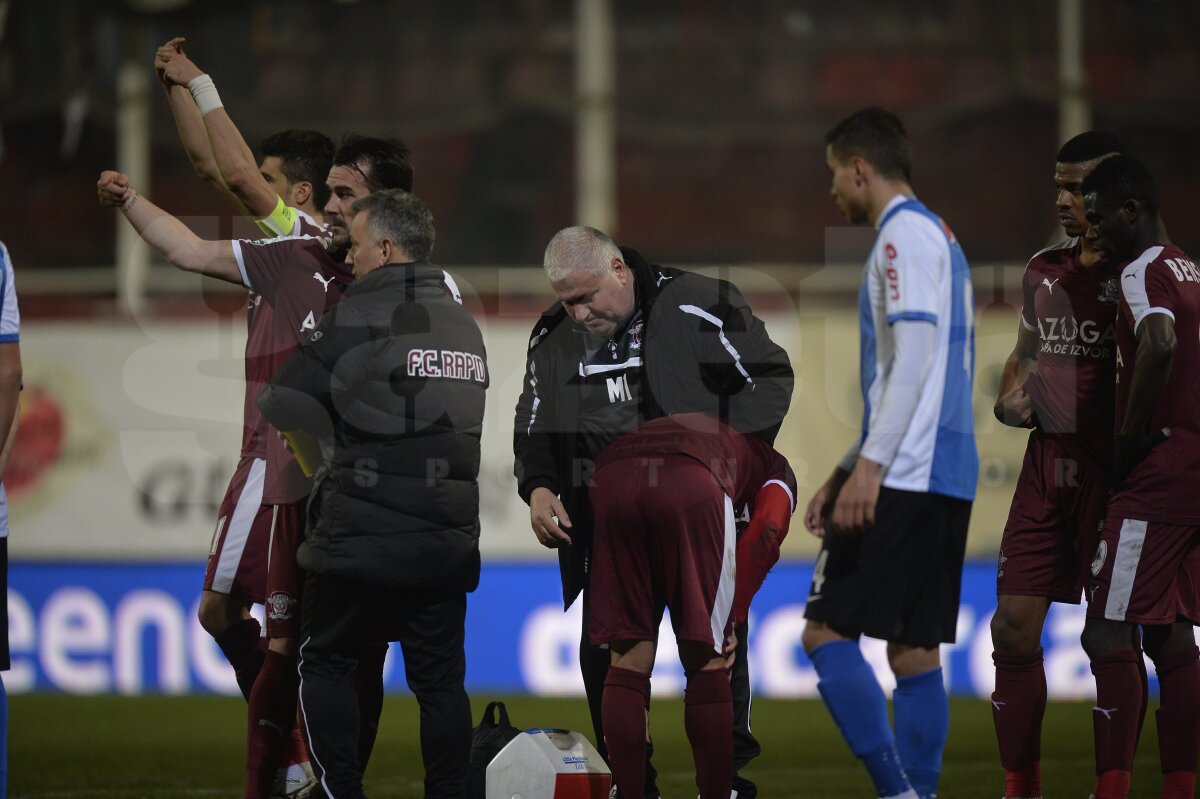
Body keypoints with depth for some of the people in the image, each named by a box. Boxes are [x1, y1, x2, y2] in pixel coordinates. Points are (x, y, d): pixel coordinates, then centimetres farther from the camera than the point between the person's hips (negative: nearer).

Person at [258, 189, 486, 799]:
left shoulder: (357, 317, -9)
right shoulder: (465, 327, 12)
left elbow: (284, 409, -7)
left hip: (361, 539, -5)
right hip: (448, 542, 5)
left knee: (324, 664, 8)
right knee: (440, 679, 9)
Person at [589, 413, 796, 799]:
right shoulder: (776, 470, 33)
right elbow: (764, 531, 11)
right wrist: (733, 619, 14)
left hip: (611, 479, 4)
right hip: (694, 488, -4)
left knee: (629, 660, 11)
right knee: (707, 662, 8)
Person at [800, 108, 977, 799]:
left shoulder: (905, 235, -8)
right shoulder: (938, 238, 22)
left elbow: (913, 357, -19)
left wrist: (869, 467, -22)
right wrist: (845, 474, 26)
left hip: (905, 478, -10)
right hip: (948, 481, 10)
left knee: (827, 631, -9)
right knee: (914, 650, 7)